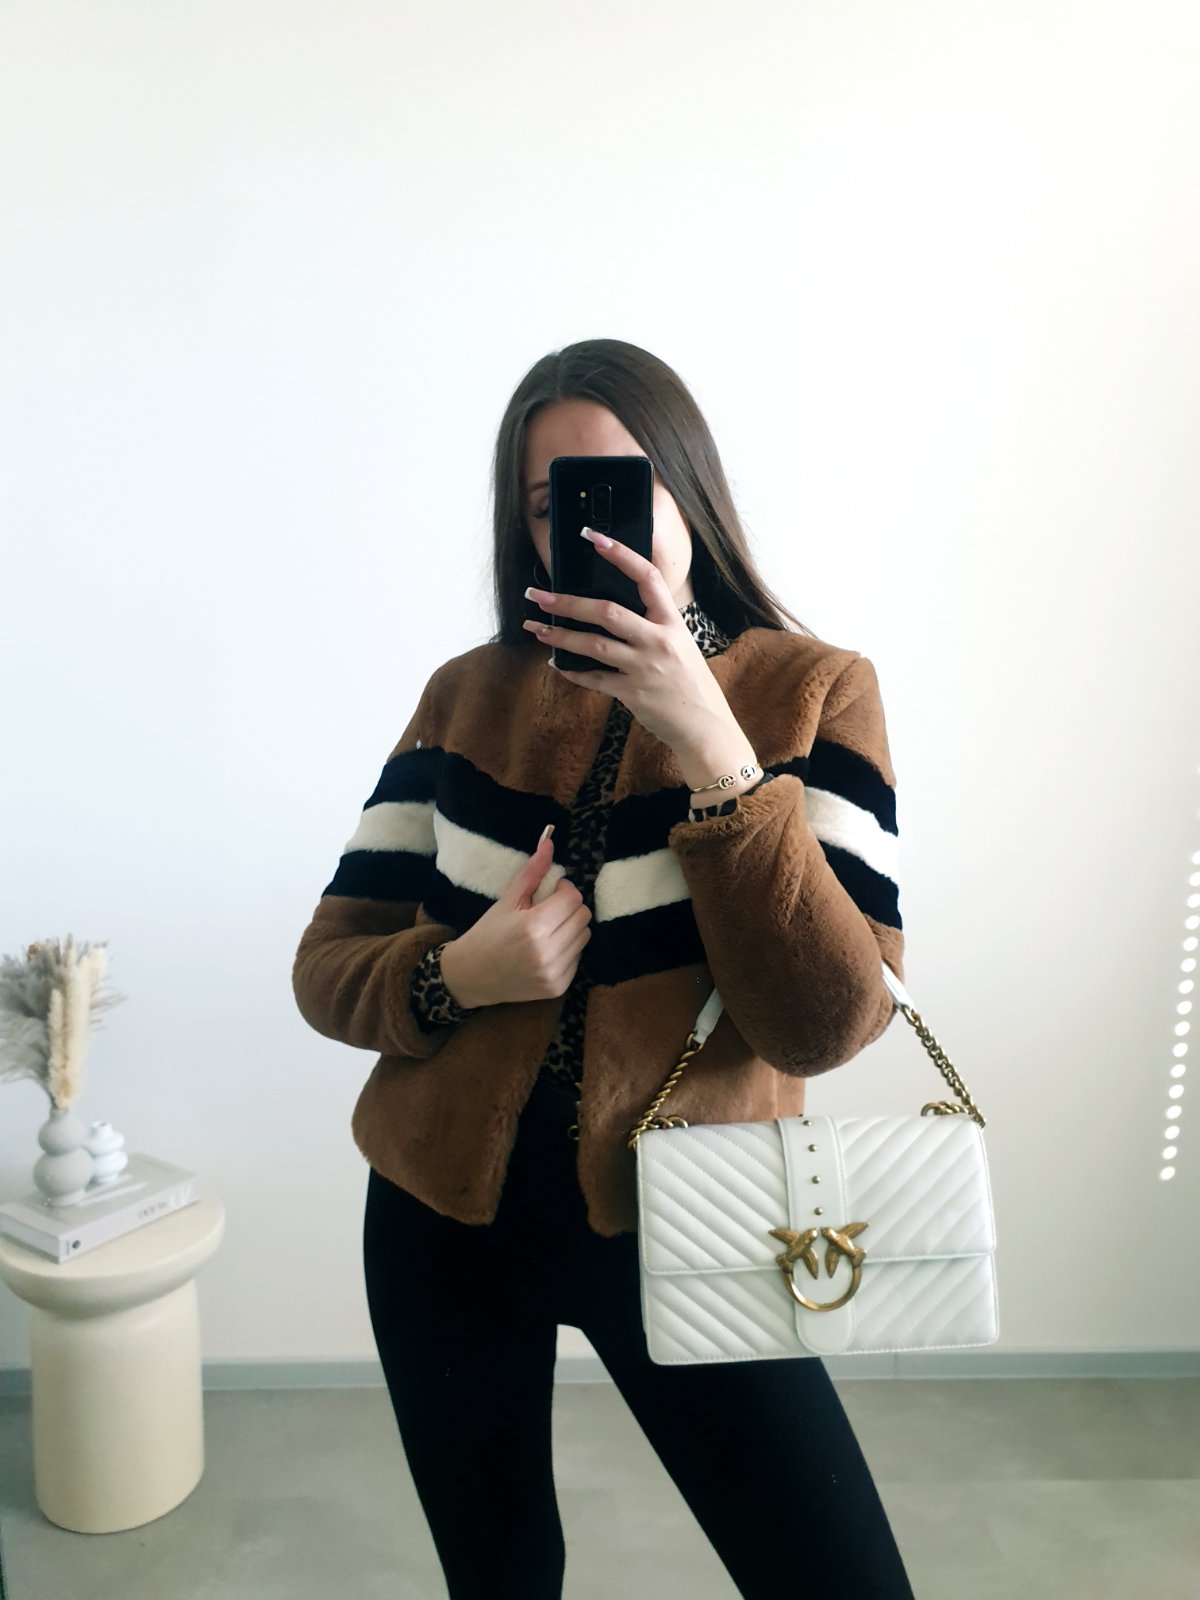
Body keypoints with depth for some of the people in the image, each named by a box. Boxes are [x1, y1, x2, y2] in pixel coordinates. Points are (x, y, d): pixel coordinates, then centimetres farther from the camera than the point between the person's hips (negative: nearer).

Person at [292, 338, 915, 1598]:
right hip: (446, 1220, 2)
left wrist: (707, 742, -27)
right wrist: (459, 975, -21)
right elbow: (327, 965, 0)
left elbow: (828, 1025, -19)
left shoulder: (812, 689, -8)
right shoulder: (467, 695, -2)